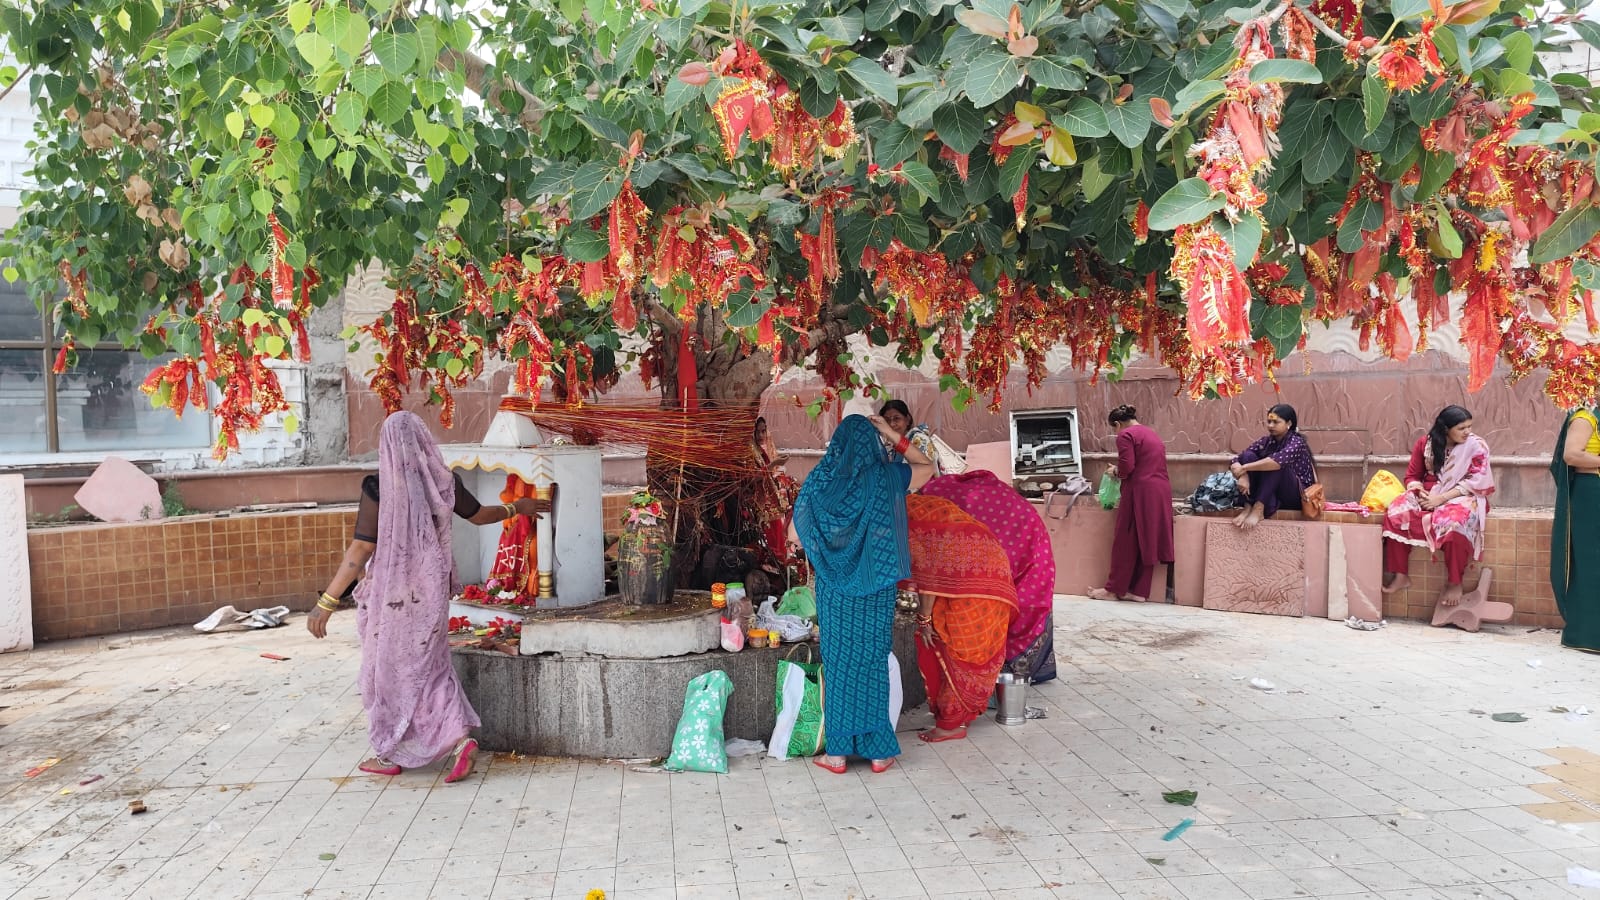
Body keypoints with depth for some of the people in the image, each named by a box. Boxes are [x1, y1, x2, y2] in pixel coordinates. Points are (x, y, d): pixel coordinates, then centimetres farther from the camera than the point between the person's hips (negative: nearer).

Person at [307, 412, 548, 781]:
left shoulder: (378, 488, -17)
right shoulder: (444, 481, -3)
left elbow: (361, 549, -18)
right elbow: (480, 516, 12)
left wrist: (327, 602, -14)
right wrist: (517, 508, 32)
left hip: (391, 591, -4)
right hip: (431, 588, 5)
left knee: (390, 668, 11)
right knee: (429, 666, 17)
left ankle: (390, 754, 24)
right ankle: (459, 739, 2)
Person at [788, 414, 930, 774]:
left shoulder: (821, 480, -7)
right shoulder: (887, 477, -4)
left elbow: (795, 537, -5)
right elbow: (928, 466, 16)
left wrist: (813, 548, 16)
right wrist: (891, 434, 12)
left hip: (835, 588, 0)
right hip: (877, 588, 1)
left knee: (838, 662, 8)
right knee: (873, 661, 9)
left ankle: (838, 751, 13)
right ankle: (879, 751, 14)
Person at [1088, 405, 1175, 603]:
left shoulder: (1125, 435, -5)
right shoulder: (1152, 434, 22)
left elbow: (1126, 467, -15)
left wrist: (1115, 472, 5)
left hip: (1140, 493, -8)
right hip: (1161, 491, 8)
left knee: (1126, 542, 0)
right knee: (1147, 542, 10)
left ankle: (1114, 589, 7)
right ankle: (1139, 591, 12)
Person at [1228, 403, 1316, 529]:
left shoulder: (1296, 442, -12)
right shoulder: (1266, 442, 5)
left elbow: (1279, 461, -34)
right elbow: (1238, 460, -6)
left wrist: (1244, 468, -32)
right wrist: (1243, 476, -28)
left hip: (1296, 496, -5)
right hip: (1270, 495, 5)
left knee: (1274, 464, -30)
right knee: (1248, 456, -14)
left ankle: (1258, 508, -38)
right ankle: (1249, 506, -28)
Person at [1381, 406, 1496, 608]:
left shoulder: (1476, 446, -5)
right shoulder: (1425, 443, 3)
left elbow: (1475, 482, -12)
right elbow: (1412, 476, 8)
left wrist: (1441, 498, -21)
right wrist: (1420, 494, -15)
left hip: (1462, 498, -3)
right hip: (1427, 495, 4)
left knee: (1454, 521, -39)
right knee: (1396, 512, -25)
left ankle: (1454, 583, -24)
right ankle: (1400, 575, -19)